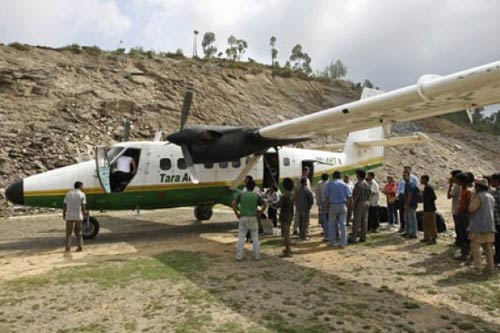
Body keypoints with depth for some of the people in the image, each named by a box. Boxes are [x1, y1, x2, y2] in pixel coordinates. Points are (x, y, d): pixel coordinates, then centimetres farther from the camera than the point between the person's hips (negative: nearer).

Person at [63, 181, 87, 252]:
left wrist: (64, 214, 13)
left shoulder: (68, 193, 6)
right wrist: (84, 213, 5)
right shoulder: (82, 194, -3)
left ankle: (67, 248, 9)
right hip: (78, 216, -2)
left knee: (68, 233, 10)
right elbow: (83, 206, -8)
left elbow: (65, 205, 4)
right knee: (78, 233, 10)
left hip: (69, 216, 2)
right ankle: (80, 247, 10)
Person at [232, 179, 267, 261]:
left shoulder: (241, 195, -1)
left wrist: (236, 214, -3)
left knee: (241, 238, 5)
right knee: (255, 238, 9)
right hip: (253, 219, 0)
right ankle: (257, 256, 12)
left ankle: (239, 256, 4)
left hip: (243, 218, 0)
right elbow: (265, 205, -9)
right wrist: (259, 214, -2)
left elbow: (233, 204, -11)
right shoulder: (256, 196, -1)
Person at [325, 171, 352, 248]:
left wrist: (326, 206, 5)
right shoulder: (344, 184, 2)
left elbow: (327, 197, -1)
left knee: (332, 224, 10)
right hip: (342, 205, 0)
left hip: (332, 206, 0)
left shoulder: (329, 184, 1)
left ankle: (333, 242, 14)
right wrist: (347, 204, 9)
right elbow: (348, 196, -2)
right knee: (343, 224, 4)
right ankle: (343, 243, 4)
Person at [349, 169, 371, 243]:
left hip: (359, 203, -8)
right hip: (366, 203, 8)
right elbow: (369, 194, 13)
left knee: (356, 221, -5)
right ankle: (363, 237, 12)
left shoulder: (358, 184, -15)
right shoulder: (367, 184, 10)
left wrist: (353, 204, -13)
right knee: (364, 221, 8)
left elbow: (356, 196, -19)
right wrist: (367, 202, 18)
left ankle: (353, 238, -4)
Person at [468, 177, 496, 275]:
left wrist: (472, 198, -4)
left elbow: (471, 209, -16)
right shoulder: (491, 197, 14)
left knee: (475, 247, -4)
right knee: (488, 248, 11)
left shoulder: (479, 196, -13)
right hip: (489, 226, 8)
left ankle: (478, 269, -6)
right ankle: (490, 268, 13)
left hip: (479, 227, -8)